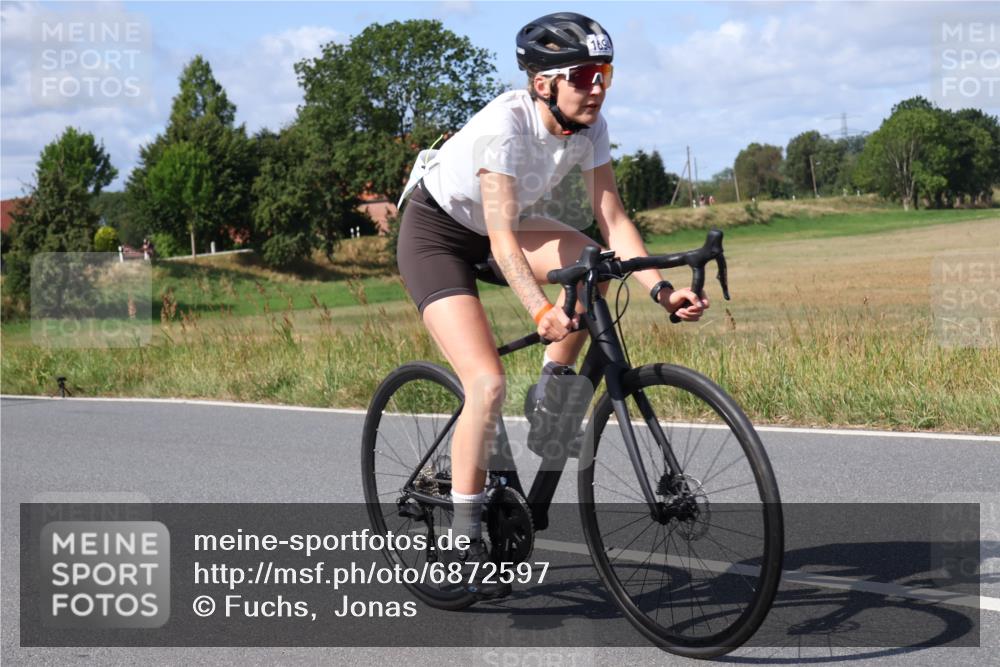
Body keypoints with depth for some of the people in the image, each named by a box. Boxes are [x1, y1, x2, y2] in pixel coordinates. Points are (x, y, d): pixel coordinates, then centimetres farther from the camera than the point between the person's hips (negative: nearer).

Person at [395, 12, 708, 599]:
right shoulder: (505, 124, -33)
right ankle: (466, 534, -6)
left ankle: (553, 390, -2)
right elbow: (503, 239, -39)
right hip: (434, 232, -6)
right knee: (488, 383, -20)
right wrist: (540, 312, -53)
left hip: (490, 231, 6)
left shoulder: (590, 126, -13)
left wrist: (659, 287, -29)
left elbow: (612, 218, -15)